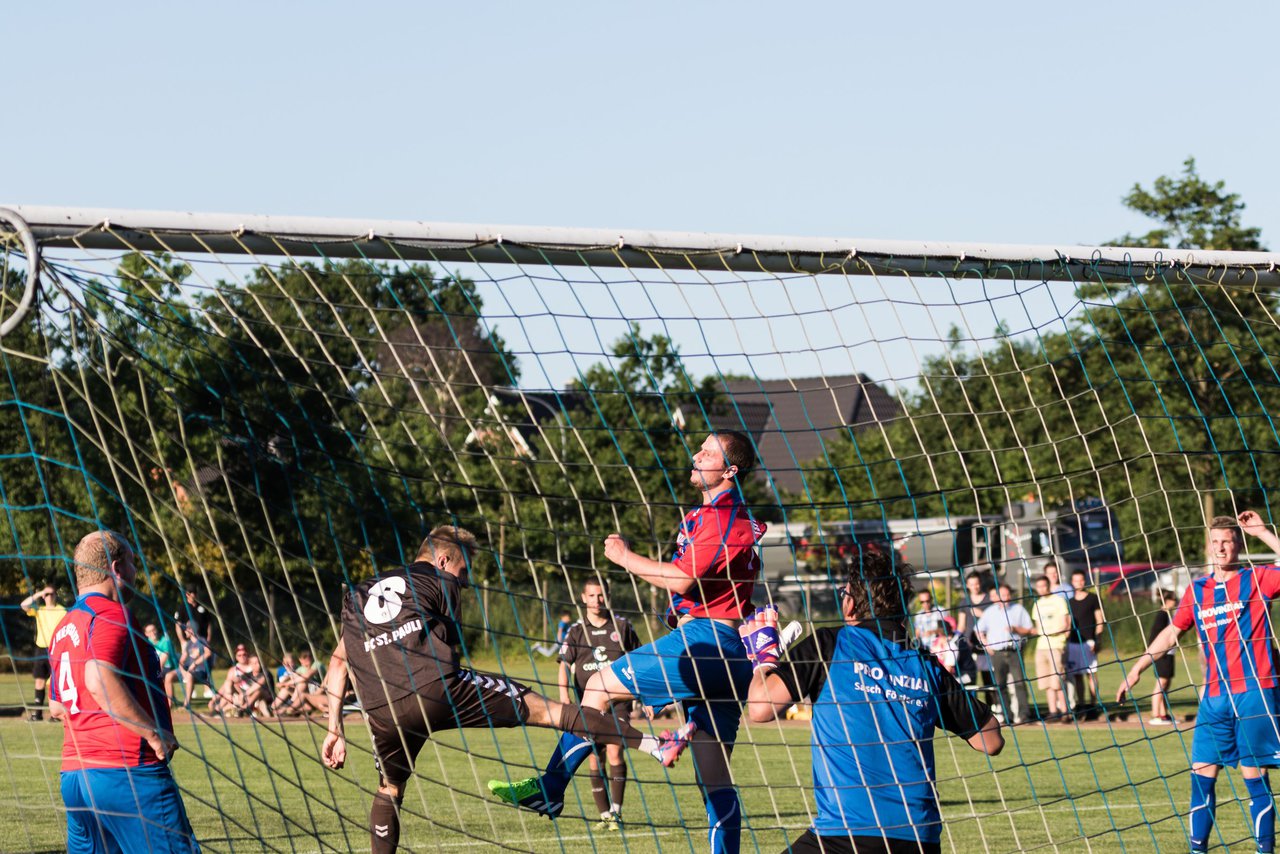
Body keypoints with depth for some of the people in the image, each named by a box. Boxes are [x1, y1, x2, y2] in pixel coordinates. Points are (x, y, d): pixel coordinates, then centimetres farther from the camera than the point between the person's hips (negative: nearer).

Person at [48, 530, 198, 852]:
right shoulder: (111, 614, -9)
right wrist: (153, 731, -19)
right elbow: (99, 680, -24)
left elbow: (59, 705, 25)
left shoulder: (63, 628, 19)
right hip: (130, 772, -9)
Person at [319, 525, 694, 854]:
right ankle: (655, 744, 0)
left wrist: (335, 730, 21)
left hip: (383, 712, 4)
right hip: (438, 686, -4)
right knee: (546, 708, 1)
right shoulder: (441, 583, 17)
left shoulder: (358, 594, 29)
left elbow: (339, 662, 23)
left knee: (389, 789, 28)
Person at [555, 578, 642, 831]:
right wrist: (564, 694, -17)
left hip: (617, 700, -2)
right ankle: (605, 815, 9)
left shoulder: (622, 625, 6)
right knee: (595, 760, 3)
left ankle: (616, 812, -9)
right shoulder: (576, 631, 6)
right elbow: (565, 664, -1)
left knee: (614, 753, -15)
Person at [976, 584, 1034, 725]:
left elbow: (1029, 631, 9)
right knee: (1000, 685, 0)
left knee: (1020, 682, -12)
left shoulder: (1019, 610, 9)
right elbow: (979, 630, 19)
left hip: (1014, 651, -2)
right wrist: (986, 645, 4)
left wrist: (1015, 629, -9)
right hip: (996, 653, 2)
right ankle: (1007, 715, 4)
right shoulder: (990, 612, 12)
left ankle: (1024, 714, -14)